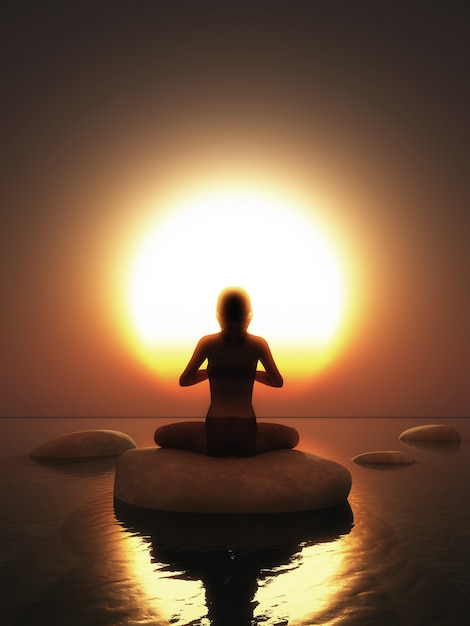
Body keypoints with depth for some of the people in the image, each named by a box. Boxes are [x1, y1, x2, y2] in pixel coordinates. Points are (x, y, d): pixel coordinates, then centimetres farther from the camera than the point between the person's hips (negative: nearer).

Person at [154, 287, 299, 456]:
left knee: (160, 435, 22)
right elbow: (278, 382, 15)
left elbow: (184, 381, 11)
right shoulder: (259, 343, 2)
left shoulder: (207, 342, 1)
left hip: (214, 437, -1)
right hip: (247, 438, 1)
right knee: (293, 436, 29)